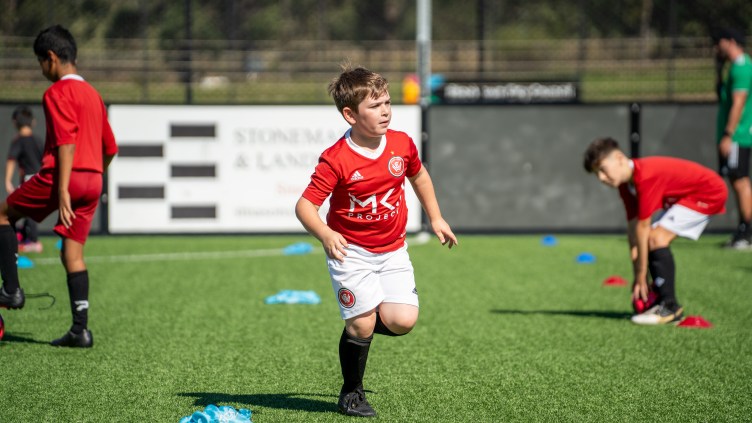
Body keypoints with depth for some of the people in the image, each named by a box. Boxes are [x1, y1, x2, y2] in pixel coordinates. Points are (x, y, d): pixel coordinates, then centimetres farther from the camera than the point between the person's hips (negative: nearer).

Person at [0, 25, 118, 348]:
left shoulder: (57, 93, -6)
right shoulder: (92, 94, 19)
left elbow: (66, 141, -18)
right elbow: (110, 148, 22)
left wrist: (63, 190, -22)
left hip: (65, 175, -7)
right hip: (93, 180, 7)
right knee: (73, 253, 7)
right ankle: (80, 329, 0)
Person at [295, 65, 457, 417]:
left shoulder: (402, 144, -4)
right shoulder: (335, 160, -20)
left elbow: (418, 176, 18)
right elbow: (305, 205, -22)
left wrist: (435, 219, 18)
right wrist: (326, 235, -39)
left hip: (392, 249, 4)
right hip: (350, 250, -4)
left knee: (403, 321, -11)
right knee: (362, 323, -11)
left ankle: (360, 324, 23)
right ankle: (351, 393, 12)